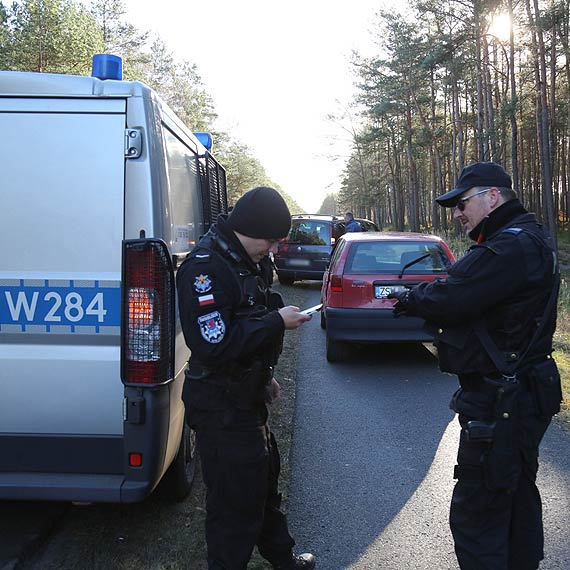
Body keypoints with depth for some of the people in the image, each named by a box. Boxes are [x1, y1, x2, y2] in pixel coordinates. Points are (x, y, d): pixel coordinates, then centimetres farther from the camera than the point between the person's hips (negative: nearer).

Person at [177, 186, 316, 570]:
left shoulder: (246, 262, 9)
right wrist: (277, 321, -25)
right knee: (236, 498, 1)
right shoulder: (205, 267, -22)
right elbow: (214, 344, -31)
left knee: (265, 478, 25)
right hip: (221, 405, -10)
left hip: (247, 395, 10)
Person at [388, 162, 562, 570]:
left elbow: (448, 299, -26)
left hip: (500, 405, -11)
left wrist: (410, 298, -6)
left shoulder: (512, 246, -22)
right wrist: (423, 301, -4)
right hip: (521, 394, 11)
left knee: (476, 515, -2)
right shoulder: (529, 239, 13)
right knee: (518, 496, 25)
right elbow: (471, 299, 11)